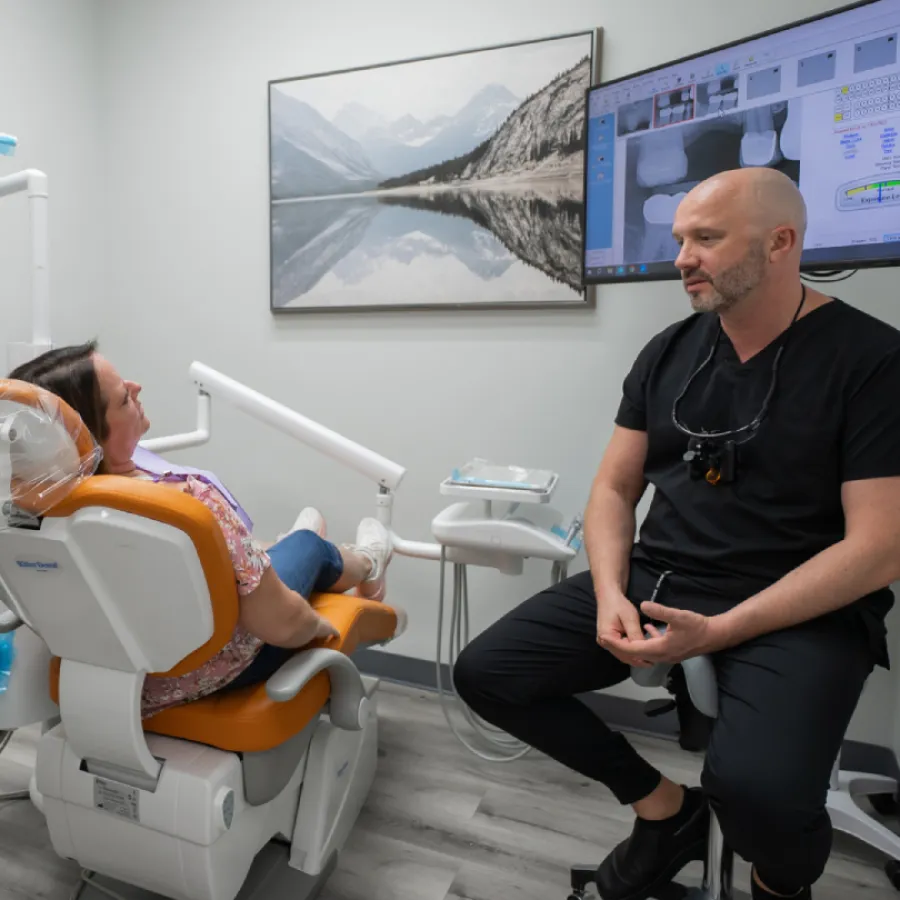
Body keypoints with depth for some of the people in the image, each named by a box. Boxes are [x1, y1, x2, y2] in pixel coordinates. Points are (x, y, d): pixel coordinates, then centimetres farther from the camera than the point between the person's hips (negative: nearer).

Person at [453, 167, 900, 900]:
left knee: (756, 790, -33)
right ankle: (665, 806, 15)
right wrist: (611, 593, -11)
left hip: (802, 612, -4)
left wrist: (720, 631, -21)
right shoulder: (668, 353, 7)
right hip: (654, 580, 5)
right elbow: (614, 489, 8)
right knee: (486, 674, -6)